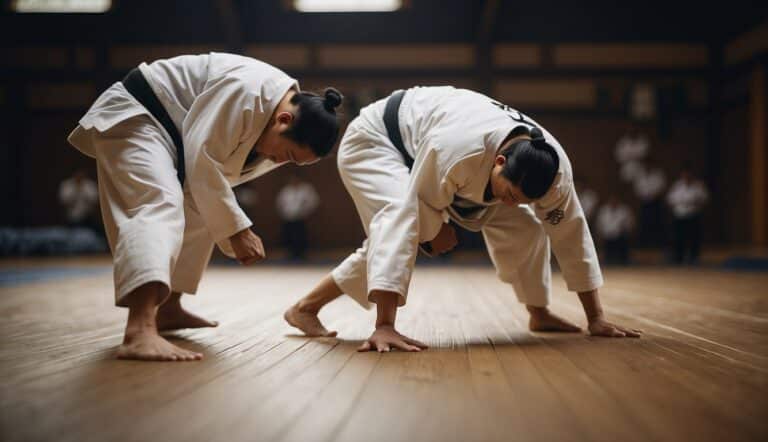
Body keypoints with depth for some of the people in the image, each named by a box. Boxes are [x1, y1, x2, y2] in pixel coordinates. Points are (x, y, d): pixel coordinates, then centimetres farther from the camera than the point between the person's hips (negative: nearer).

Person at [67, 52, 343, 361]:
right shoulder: (247, 92, -31)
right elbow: (201, 161, -28)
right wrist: (236, 230, -24)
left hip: (171, 131, 10)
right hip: (131, 116, -10)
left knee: (198, 215, 18)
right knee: (160, 207, -30)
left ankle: (168, 309, 33)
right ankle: (139, 333, -47)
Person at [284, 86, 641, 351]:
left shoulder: (552, 165, -25)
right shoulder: (458, 150, -47)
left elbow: (572, 235, -13)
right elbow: (409, 217, -45)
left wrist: (595, 317, -5)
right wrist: (384, 326, -47)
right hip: (376, 141, -6)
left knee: (523, 225, -3)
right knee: (396, 225, -34)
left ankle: (539, 313, 20)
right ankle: (306, 308, -20)